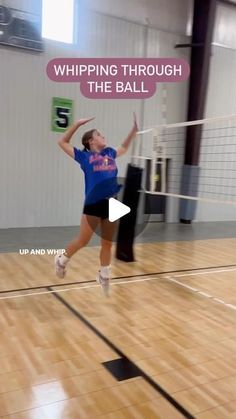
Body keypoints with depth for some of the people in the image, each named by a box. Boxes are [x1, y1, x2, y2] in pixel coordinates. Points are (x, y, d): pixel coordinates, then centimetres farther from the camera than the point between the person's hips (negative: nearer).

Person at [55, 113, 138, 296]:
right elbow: (63, 142, 11)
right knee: (83, 241, 3)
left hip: (111, 203, 5)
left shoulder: (110, 154, 17)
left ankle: (104, 277, 26)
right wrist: (77, 124, 6)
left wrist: (135, 128, 28)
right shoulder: (84, 156, 5)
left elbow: (124, 147, 35)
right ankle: (62, 260, 29)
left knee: (107, 243, 11)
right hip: (93, 204, -4)